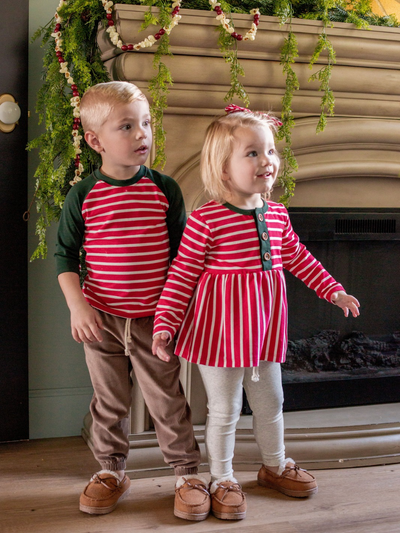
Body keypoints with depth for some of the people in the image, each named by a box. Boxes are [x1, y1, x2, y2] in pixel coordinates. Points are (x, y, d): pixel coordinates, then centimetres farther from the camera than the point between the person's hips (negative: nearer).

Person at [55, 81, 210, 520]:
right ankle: (111, 471, 34)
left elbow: (180, 252, 4)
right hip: (101, 320, 1)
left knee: (168, 401, 7)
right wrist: (77, 306, -9)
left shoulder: (164, 189, -4)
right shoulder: (83, 196, -6)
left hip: (154, 319, 0)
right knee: (108, 402, 15)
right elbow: (65, 255, 1)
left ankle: (187, 473, 24)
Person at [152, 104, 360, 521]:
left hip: (264, 322, 6)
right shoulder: (205, 220, -17)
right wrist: (164, 323, -16)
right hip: (221, 327, -6)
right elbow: (182, 274, -13)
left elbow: (297, 257, 17)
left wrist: (333, 290, 19)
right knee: (224, 409, 7)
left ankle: (274, 466, 42)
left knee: (269, 400, 21)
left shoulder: (277, 214, 3)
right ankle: (222, 481, 26)